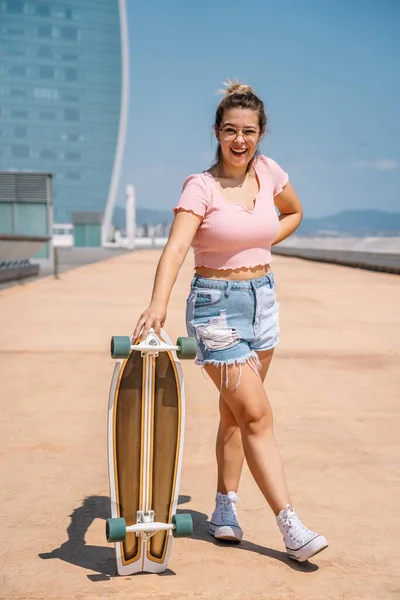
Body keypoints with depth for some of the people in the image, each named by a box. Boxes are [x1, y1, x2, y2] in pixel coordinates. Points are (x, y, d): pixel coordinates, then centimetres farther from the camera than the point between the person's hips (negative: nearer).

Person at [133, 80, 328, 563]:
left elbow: (294, 213, 22)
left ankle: (225, 507, 29)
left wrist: (261, 243, 5)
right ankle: (291, 527, 0)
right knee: (256, 414, -6)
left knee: (236, 412, 14)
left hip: (262, 297, 5)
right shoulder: (200, 186, -13)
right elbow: (176, 247, -27)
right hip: (217, 304, -5)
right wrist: (158, 304, -43)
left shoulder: (269, 172, 3)